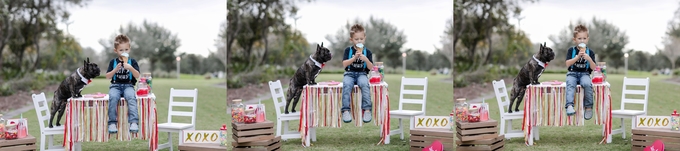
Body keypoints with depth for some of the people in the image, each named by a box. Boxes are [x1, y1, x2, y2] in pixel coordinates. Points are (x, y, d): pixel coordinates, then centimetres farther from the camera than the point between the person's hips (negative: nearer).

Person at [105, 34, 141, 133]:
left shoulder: (132, 61, 8)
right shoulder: (113, 62, 11)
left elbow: (137, 76, -1)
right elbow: (108, 77, 7)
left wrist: (130, 68, -16)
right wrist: (115, 69, -9)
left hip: (128, 85, -1)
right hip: (115, 86, 1)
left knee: (131, 97, -33)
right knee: (113, 97, -32)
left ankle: (133, 122, -39)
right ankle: (112, 123, -29)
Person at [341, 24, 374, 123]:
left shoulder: (367, 52, 7)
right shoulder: (348, 50, 7)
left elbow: (371, 68, 2)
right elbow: (344, 64, -4)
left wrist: (366, 59, -16)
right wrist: (354, 58, -16)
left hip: (362, 74, 0)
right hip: (349, 74, 0)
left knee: (364, 84, -34)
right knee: (347, 85, -33)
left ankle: (367, 110, -36)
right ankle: (345, 110, -36)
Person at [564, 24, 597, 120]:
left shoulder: (590, 52, 8)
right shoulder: (571, 50, 7)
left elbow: (593, 68, 2)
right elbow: (568, 64, -5)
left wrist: (589, 59, -16)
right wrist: (578, 57, -16)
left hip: (585, 74, 0)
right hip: (572, 73, 0)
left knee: (587, 84, -33)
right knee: (570, 84, -34)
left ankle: (588, 107, -23)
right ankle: (569, 105, -49)